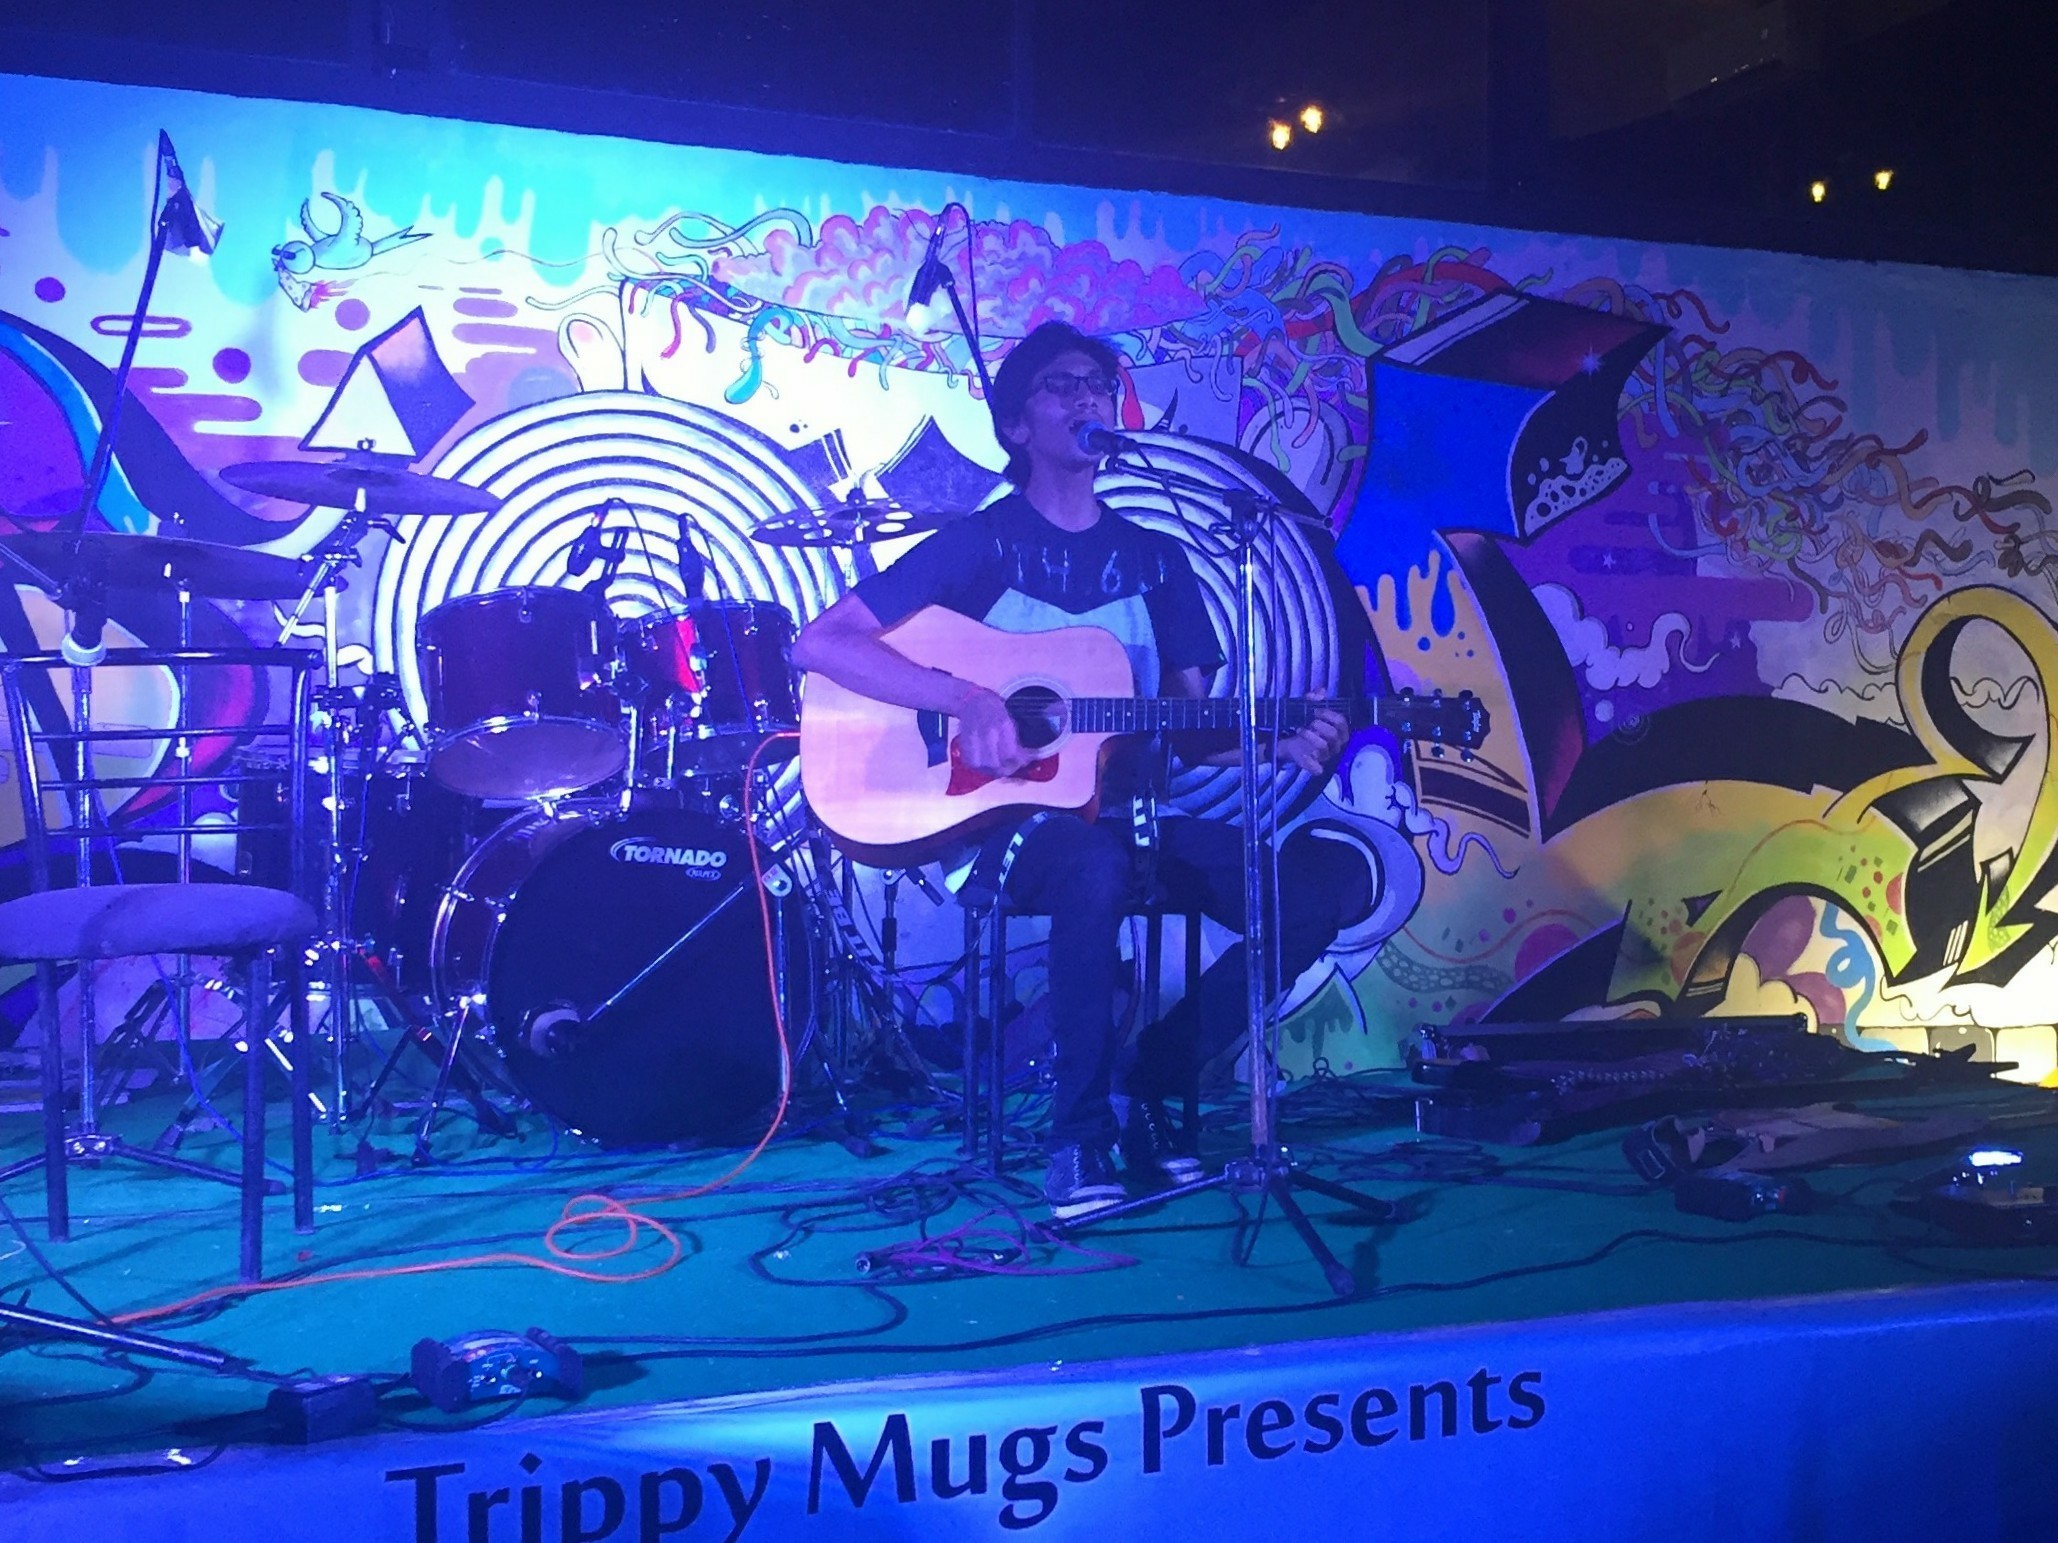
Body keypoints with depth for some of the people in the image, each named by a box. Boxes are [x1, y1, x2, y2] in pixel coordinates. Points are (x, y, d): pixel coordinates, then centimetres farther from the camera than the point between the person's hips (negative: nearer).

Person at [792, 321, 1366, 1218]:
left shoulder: (1155, 559, 15)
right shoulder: (980, 545, -1)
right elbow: (820, 643, -11)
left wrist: (1280, 743, -8)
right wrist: (967, 699, -23)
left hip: (1137, 816, 6)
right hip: (1008, 818, -5)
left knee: (1333, 879, -14)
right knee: (1100, 868, -41)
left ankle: (1151, 1086, -2)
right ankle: (1078, 1135, -19)